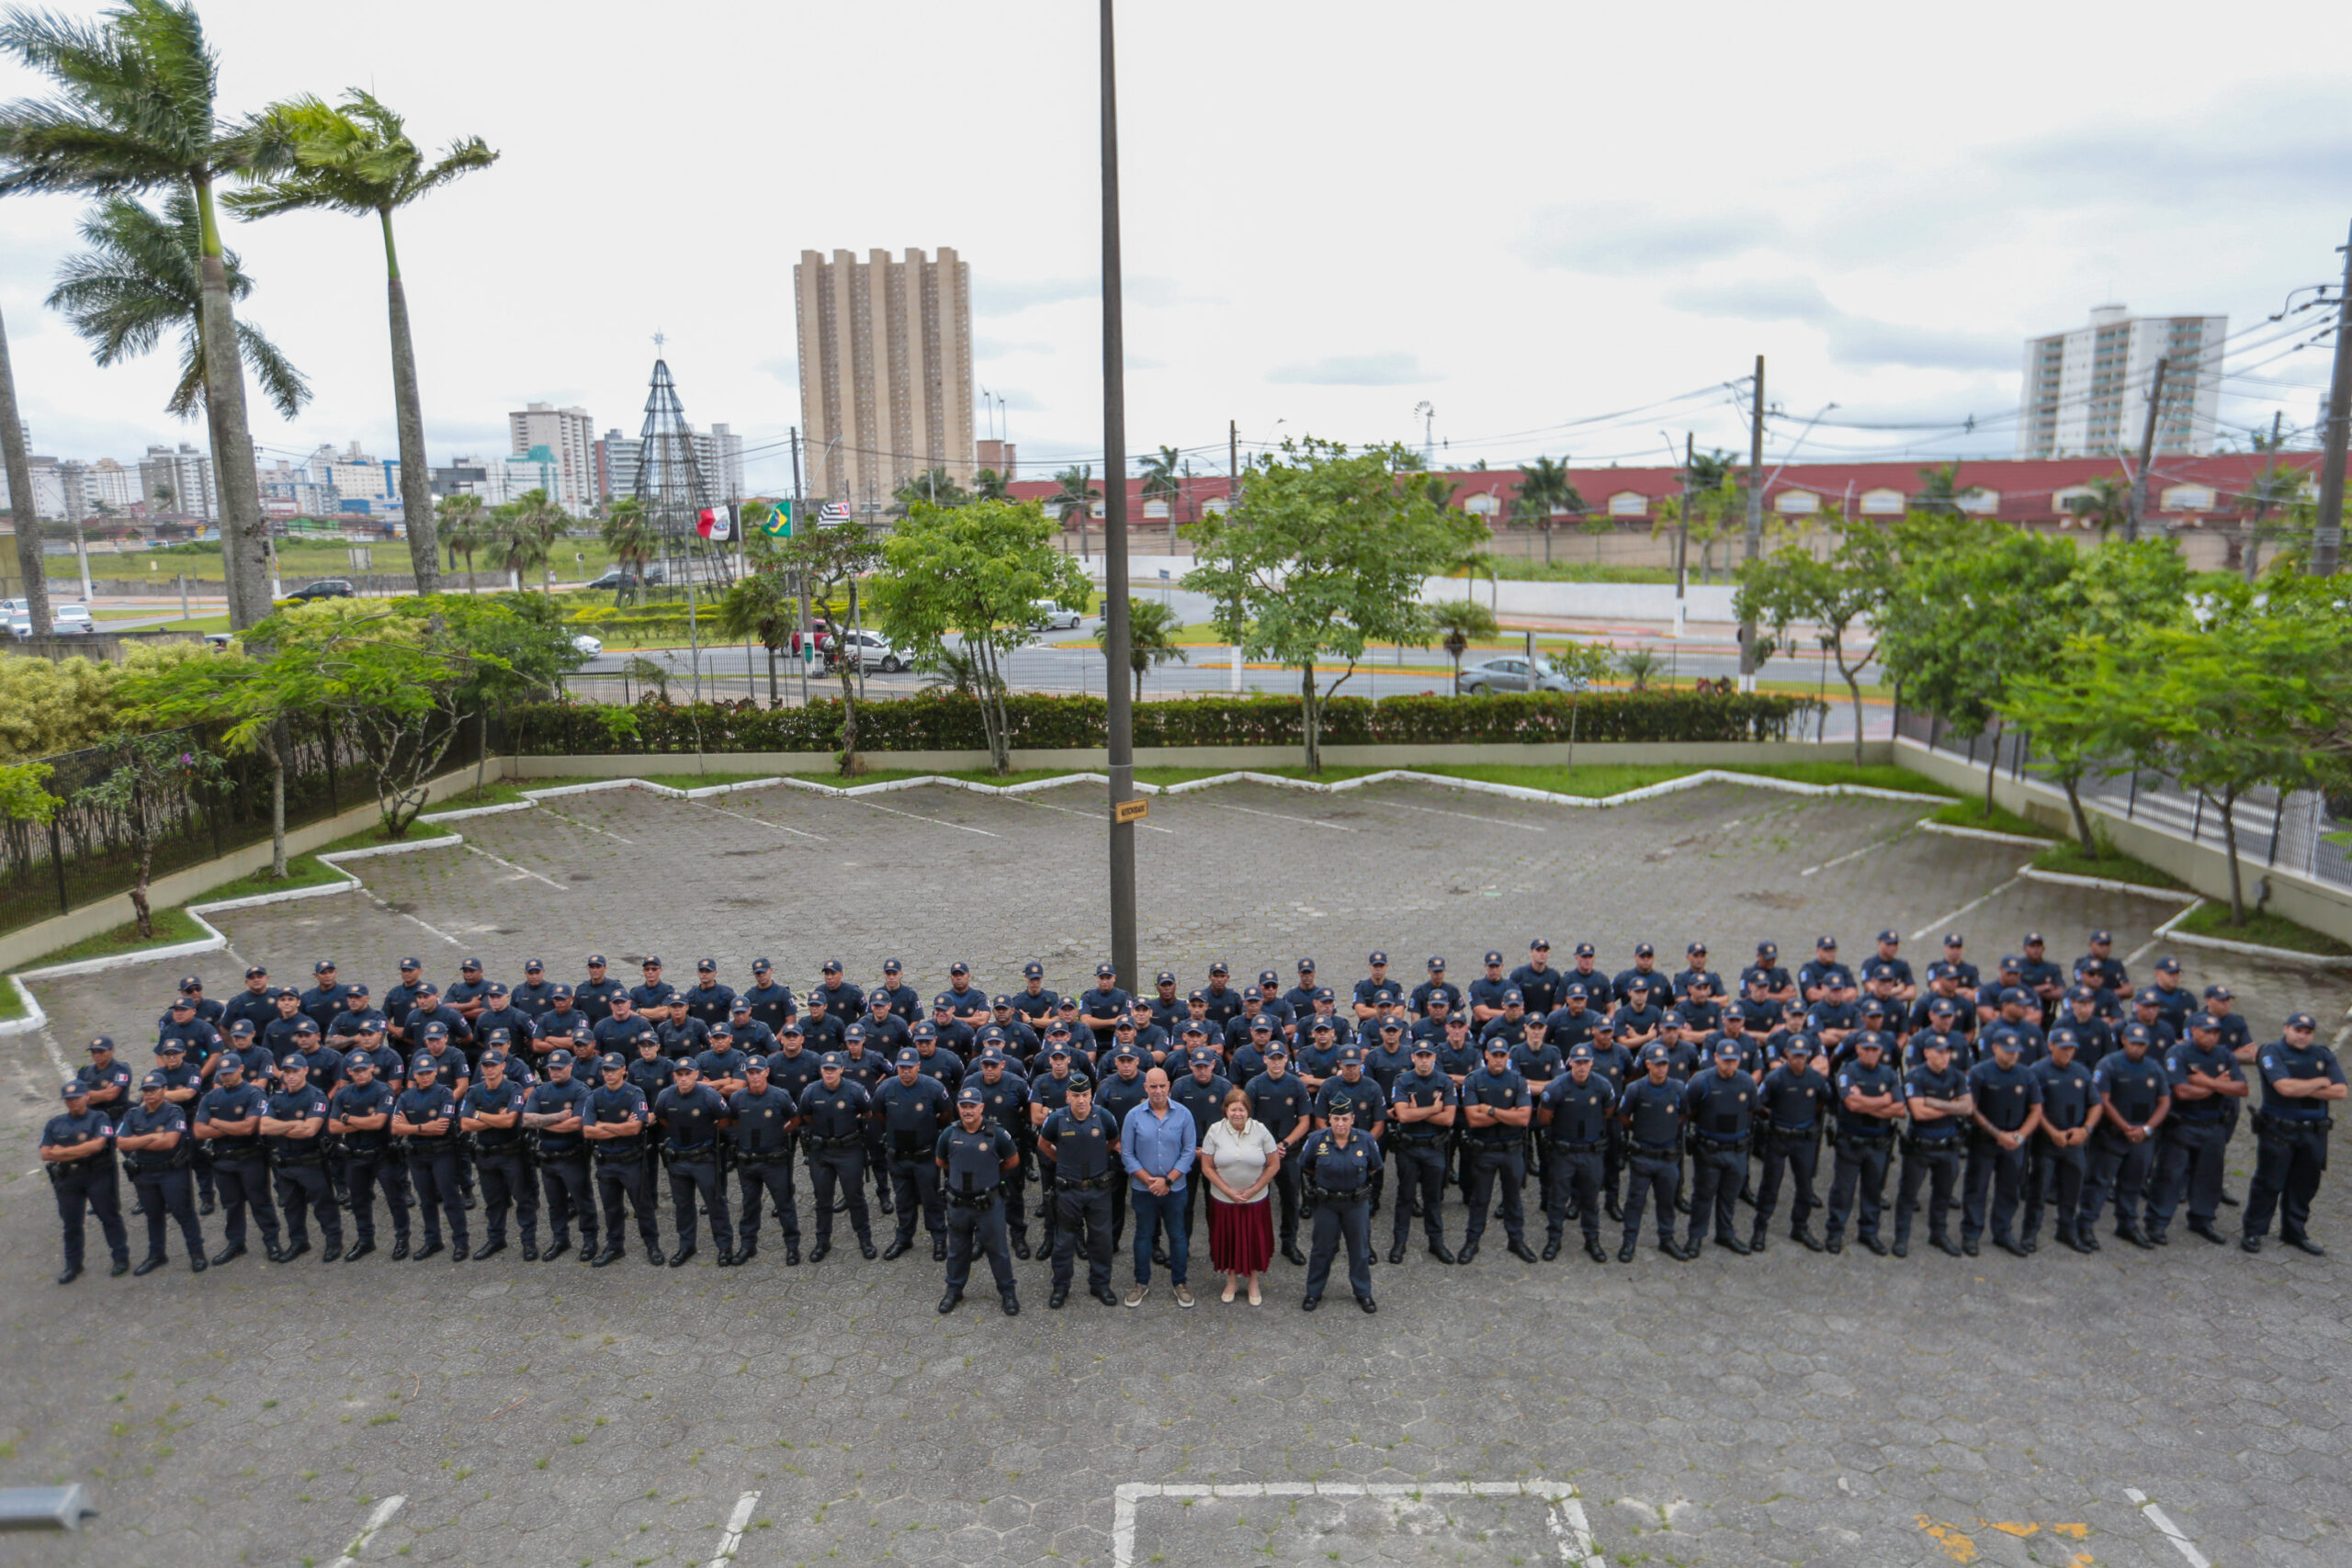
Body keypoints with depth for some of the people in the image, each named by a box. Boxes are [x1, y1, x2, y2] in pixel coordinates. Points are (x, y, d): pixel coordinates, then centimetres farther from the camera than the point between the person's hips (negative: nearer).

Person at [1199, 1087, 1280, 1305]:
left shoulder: (1261, 1131, -8)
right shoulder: (1215, 1131, -8)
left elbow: (1274, 1165, -3)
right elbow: (1207, 1167, -5)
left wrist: (1253, 1190, -9)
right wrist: (1229, 1191, -11)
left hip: (1256, 1200, 0)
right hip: (1223, 1200, 0)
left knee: (1254, 1240, 8)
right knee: (1227, 1240, 10)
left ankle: (1253, 1283, 28)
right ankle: (1231, 1281, 31)